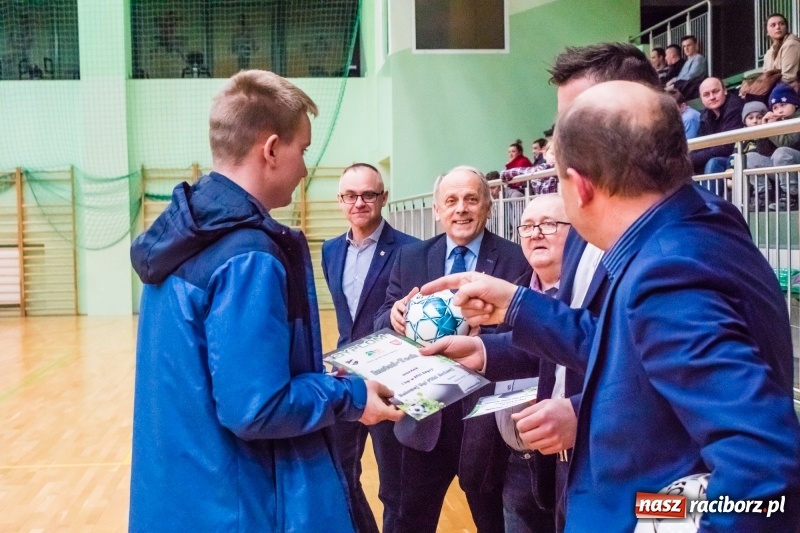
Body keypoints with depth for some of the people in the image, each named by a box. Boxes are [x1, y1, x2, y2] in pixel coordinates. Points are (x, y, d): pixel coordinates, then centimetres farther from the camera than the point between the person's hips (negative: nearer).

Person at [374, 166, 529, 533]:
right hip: (425, 414, 3)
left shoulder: (517, 261, -8)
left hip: (488, 414, -2)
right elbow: (382, 325, 3)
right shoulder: (409, 258, 4)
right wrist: (394, 317, -20)